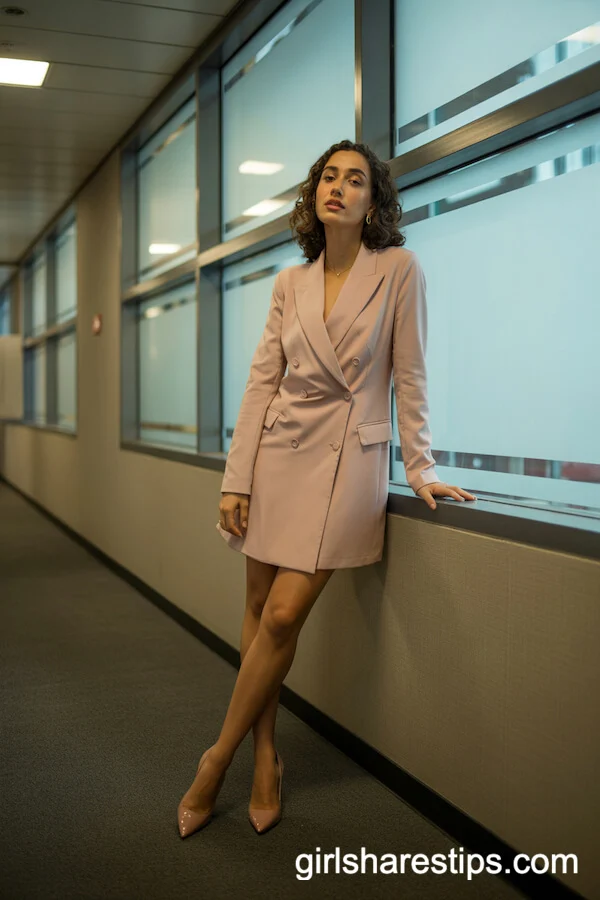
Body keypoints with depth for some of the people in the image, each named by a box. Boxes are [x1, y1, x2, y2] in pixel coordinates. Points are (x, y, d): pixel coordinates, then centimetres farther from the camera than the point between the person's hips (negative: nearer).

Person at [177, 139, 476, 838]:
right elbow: (262, 380, 6)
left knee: (283, 617, -9)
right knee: (259, 609, 5)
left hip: (350, 458, -4)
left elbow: (409, 374, -1)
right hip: (281, 450, 4)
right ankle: (265, 757, 21)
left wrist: (420, 467, -4)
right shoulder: (291, 283, 8)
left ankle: (220, 757, 11)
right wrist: (236, 479, 0)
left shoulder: (398, 269, -3)